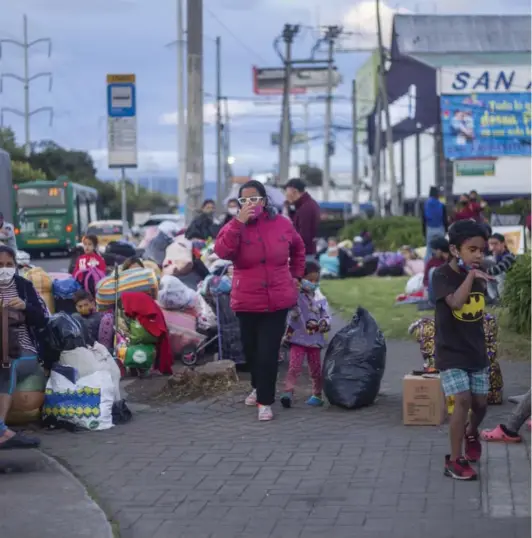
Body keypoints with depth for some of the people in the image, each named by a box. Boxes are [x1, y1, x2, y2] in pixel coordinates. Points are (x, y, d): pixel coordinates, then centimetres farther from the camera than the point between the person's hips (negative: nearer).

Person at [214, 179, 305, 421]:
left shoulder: (282, 224, -1)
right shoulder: (235, 226, -5)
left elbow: (298, 249, 19)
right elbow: (222, 251, -26)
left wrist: (296, 275, 14)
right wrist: (239, 222, -29)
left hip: (277, 300, -1)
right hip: (247, 301, 1)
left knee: (268, 352, -5)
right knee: (251, 349, 16)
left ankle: (265, 401, 3)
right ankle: (258, 387, 41)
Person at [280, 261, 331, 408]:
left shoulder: (320, 299, 6)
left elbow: (326, 316, 7)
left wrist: (324, 323, -13)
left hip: (315, 339, 4)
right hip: (298, 338, -4)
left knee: (316, 369, 12)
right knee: (294, 367, -12)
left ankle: (317, 394, 23)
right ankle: (288, 393, -17)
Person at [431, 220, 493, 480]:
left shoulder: (479, 276, 2)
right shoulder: (442, 275, -16)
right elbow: (456, 302, -33)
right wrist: (471, 276, -33)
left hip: (477, 351, 6)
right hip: (450, 352, -6)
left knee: (480, 402, 10)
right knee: (463, 400, -16)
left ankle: (471, 432, 44)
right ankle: (454, 460, -5)